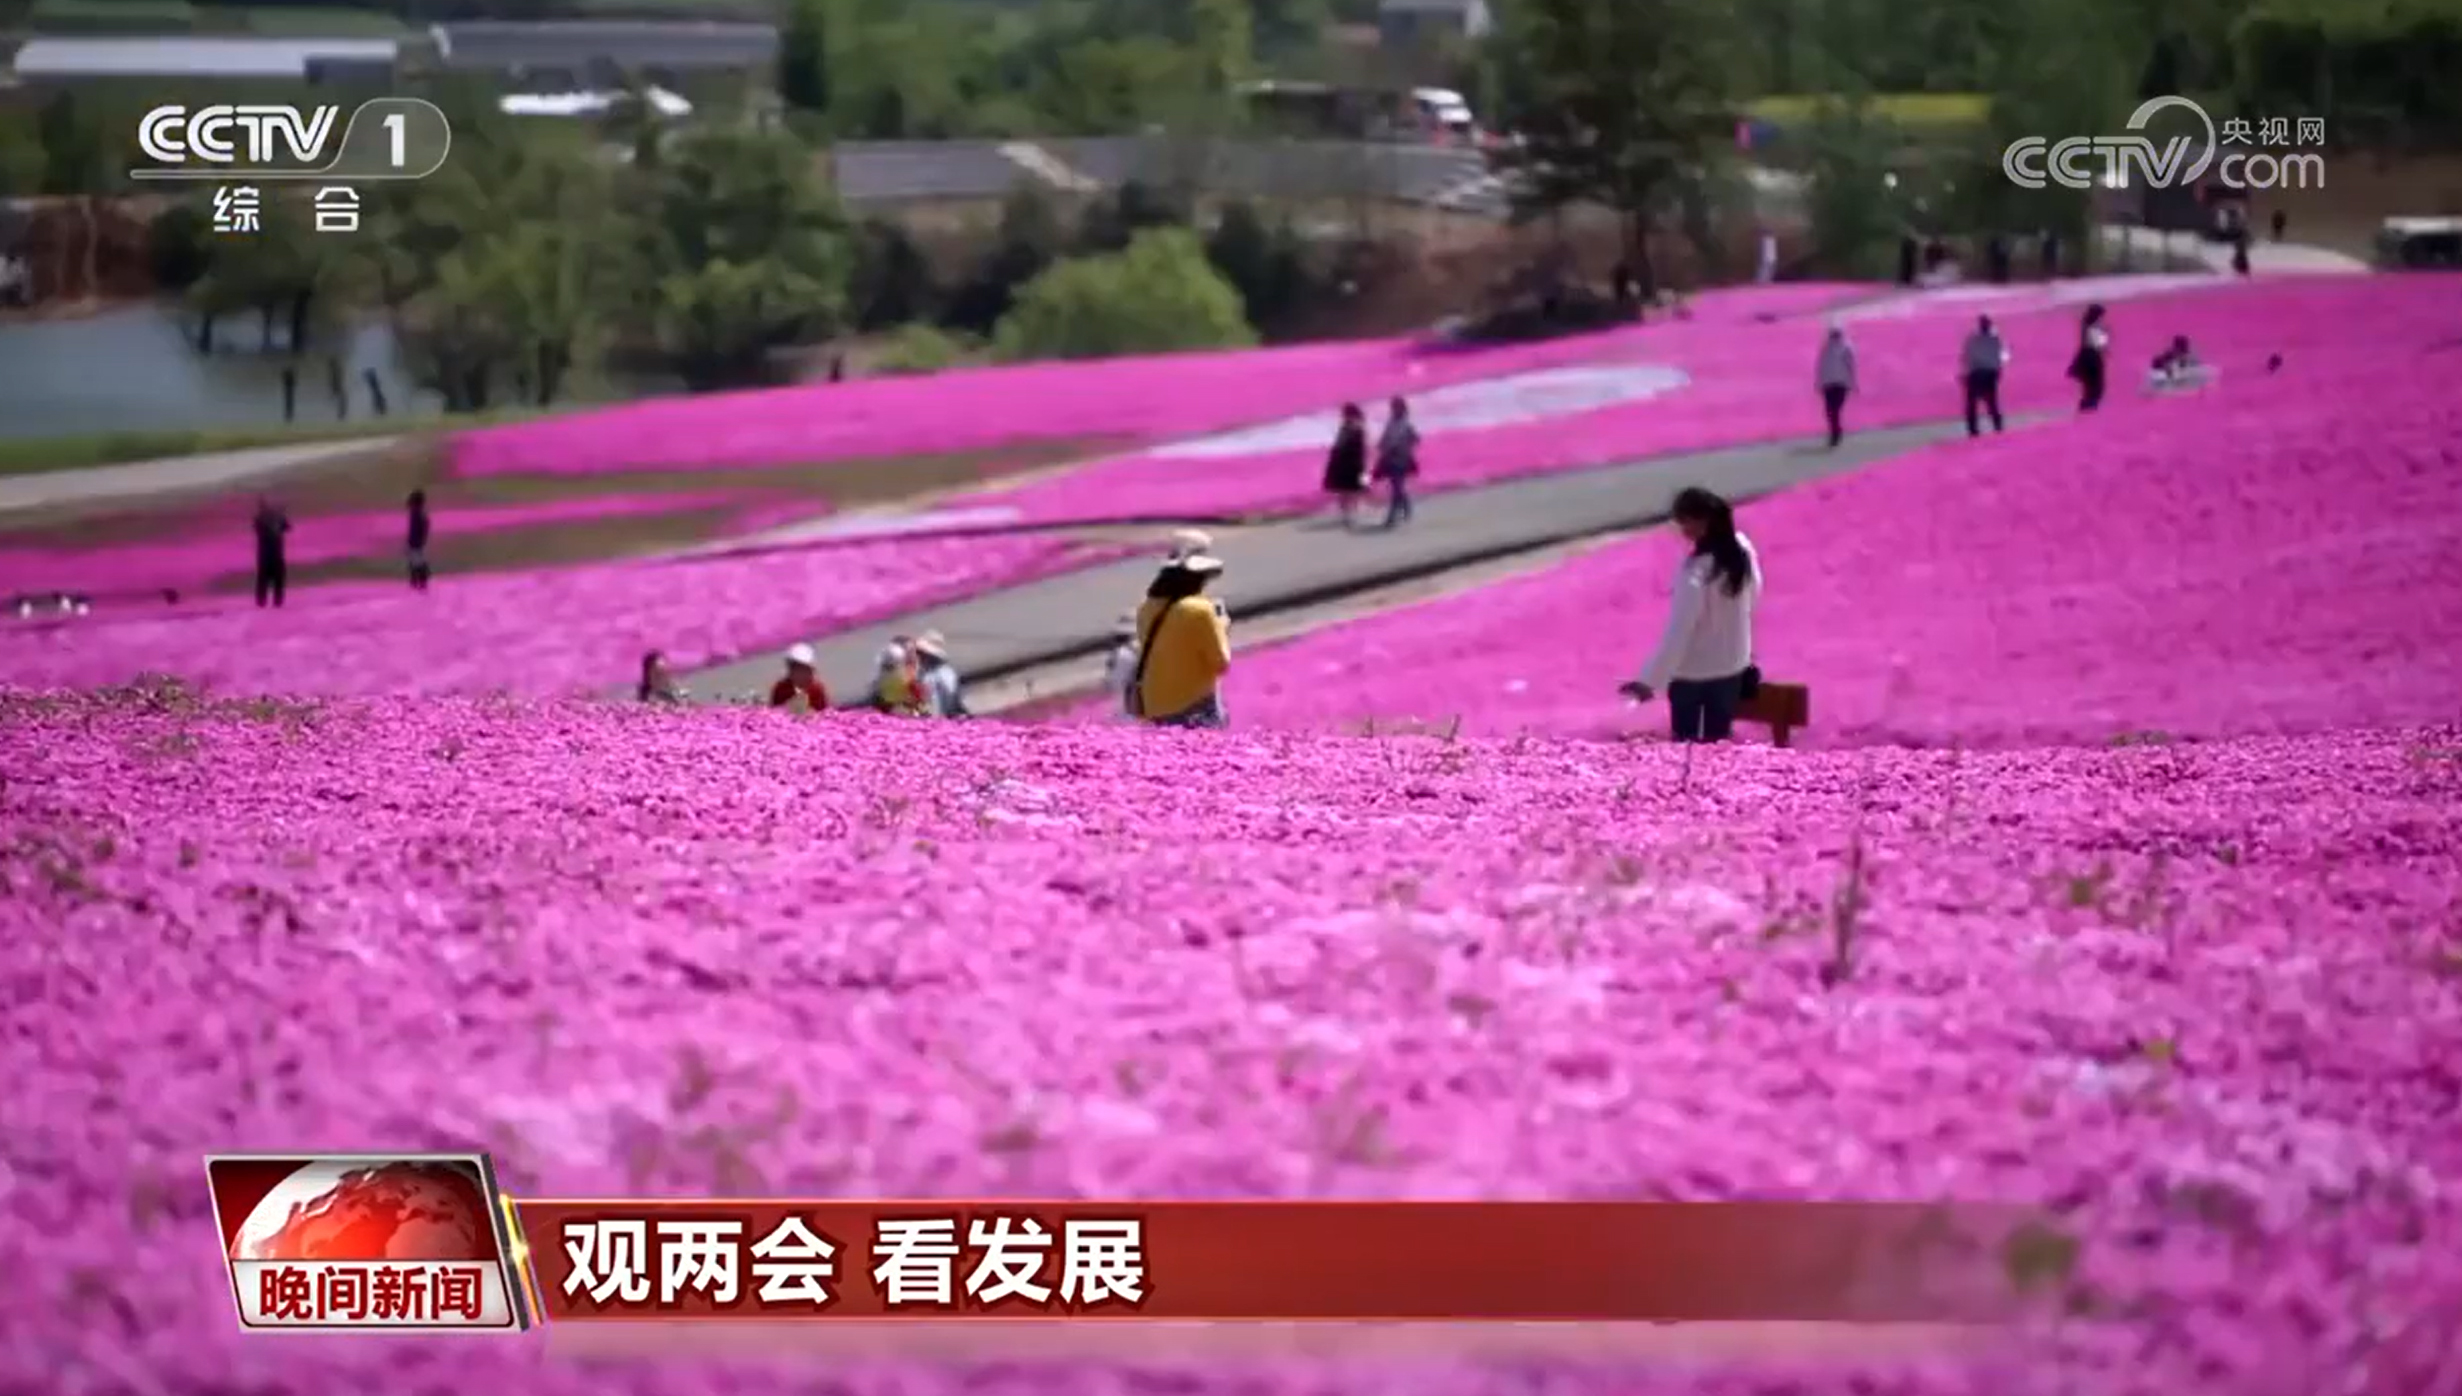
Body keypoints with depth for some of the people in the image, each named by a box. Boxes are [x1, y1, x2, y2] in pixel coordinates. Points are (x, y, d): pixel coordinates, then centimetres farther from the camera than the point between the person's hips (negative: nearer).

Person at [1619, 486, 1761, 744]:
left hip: (1692, 673, -6)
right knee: (1720, 739, 20)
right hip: (1732, 666, 6)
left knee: (1685, 742, 14)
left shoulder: (1695, 571, -31)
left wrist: (1649, 680, -25)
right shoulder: (1742, 548, -11)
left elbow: (1678, 630, -29)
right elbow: (1753, 593, 7)